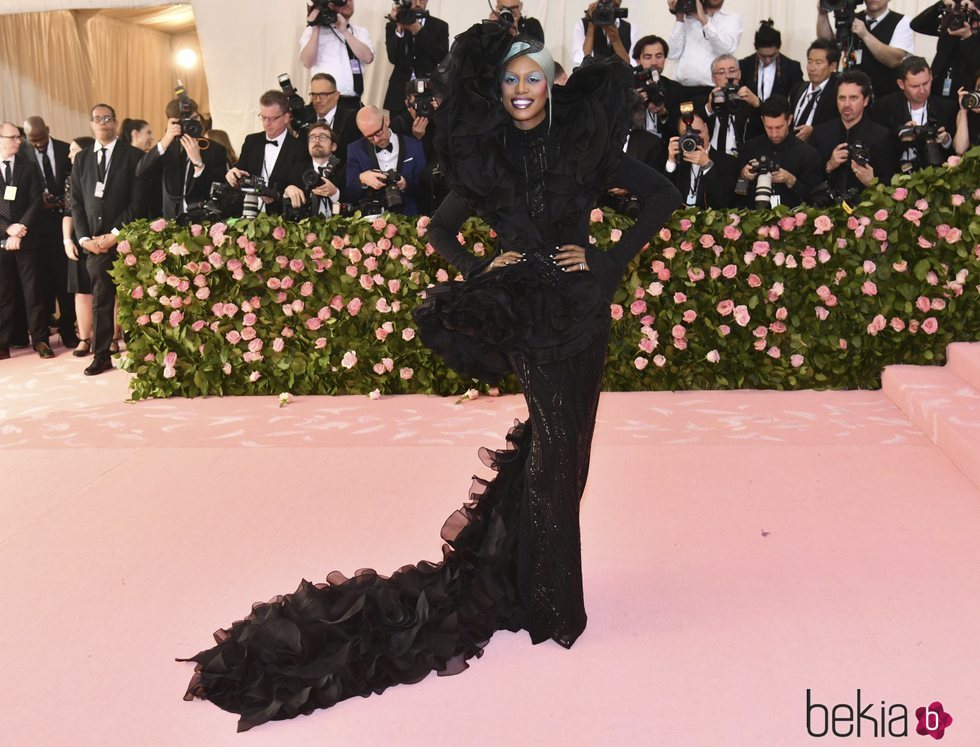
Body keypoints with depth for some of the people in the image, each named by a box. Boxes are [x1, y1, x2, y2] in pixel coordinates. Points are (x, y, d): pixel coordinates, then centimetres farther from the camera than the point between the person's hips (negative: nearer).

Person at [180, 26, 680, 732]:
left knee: (556, 452, 7)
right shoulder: (486, 157, 6)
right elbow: (440, 229, 16)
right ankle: (551, 605, 17)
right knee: (553, 454, 2)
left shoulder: (585, 144, 2)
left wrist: (609, 260, -5)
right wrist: (482, 269, -2)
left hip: (579, 311, 1)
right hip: (524, 311, -1)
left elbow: (663, 195, 3)